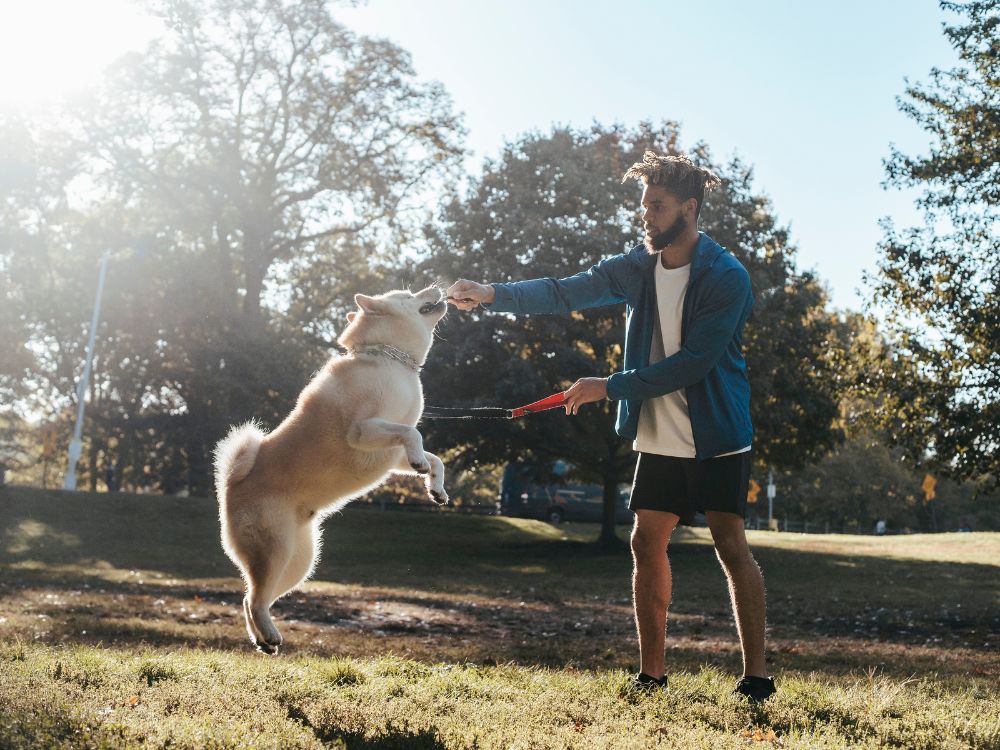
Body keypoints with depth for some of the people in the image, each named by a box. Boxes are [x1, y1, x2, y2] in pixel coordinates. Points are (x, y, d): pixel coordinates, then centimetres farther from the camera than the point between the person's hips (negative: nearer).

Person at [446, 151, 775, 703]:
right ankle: (651, 674, 15)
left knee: (731, 547, -4)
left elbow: (692, 363, -21)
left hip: (716, 438, -6)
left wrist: (610, 387, -21)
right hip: (658, 438, 6)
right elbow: (565, 293, -2)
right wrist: (492, 295, -15)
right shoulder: (638, 267, 3)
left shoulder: (727, 278, -16)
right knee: (647, 544, 5)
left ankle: (756, 676, 6)